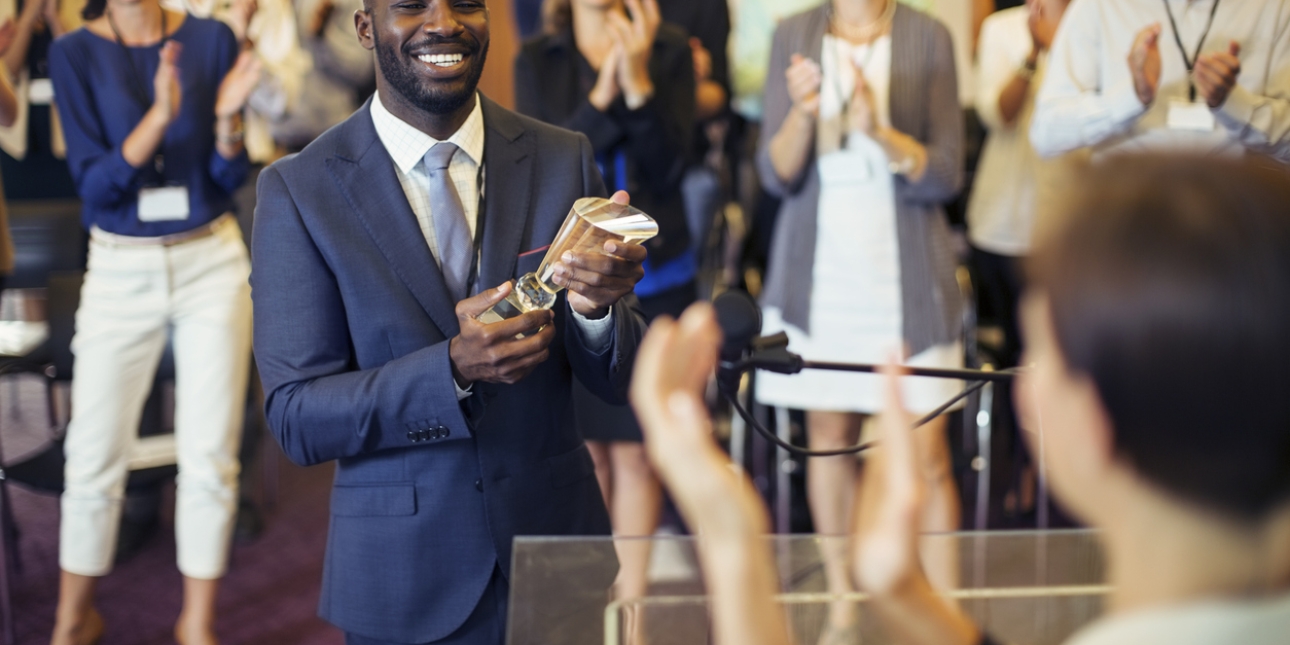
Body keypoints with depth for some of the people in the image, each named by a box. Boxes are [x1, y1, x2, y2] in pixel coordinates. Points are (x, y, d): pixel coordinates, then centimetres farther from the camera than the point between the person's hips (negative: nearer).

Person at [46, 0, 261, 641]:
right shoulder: (74, 52, -3)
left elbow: (231, 178, 0)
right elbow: (95, 183, -11)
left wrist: (227, 117, -20)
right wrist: (160, 115, -24)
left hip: (211, 262, 1)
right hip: (121, 270, 0)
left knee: (210, 456, 4)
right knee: (94, 457, 4)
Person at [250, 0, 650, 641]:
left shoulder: (564, 160, -2)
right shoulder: (298, 190, -8)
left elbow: (618, 383, -1)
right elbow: (295, 418, -12)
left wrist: (597, 307, -23)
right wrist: (455, 368, -26)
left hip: (557, 543, 2)